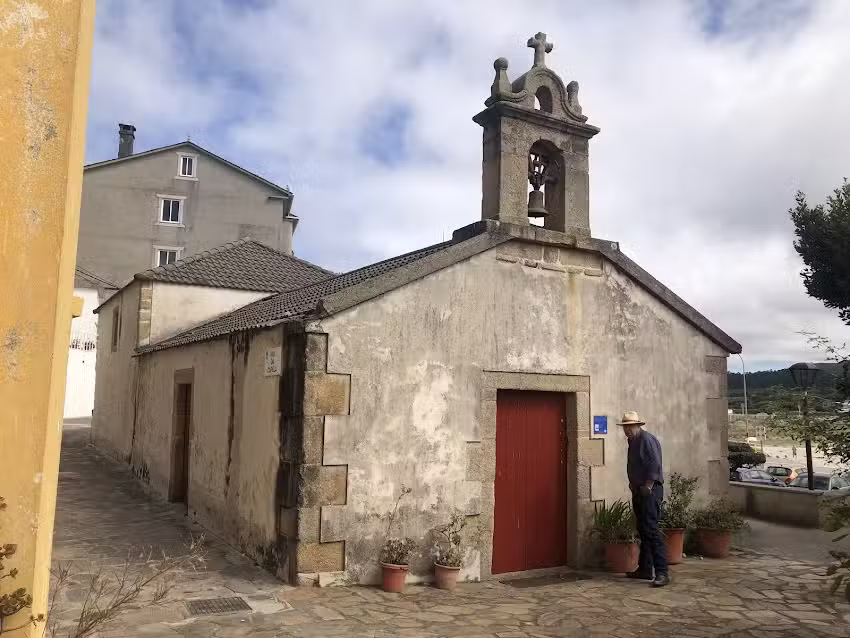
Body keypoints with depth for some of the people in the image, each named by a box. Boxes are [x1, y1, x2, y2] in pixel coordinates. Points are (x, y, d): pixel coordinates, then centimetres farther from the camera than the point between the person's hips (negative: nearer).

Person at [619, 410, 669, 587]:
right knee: (643, 531, 13)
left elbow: (655, 465, -21)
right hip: (638, 491, 10)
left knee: (651, 530, -14)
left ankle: (662, 572, -13)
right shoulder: (633, 441, 16)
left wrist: (647, 487, -19)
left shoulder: (647, 440, -14)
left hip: (650, 491, -10)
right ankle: (645, 569, 21)